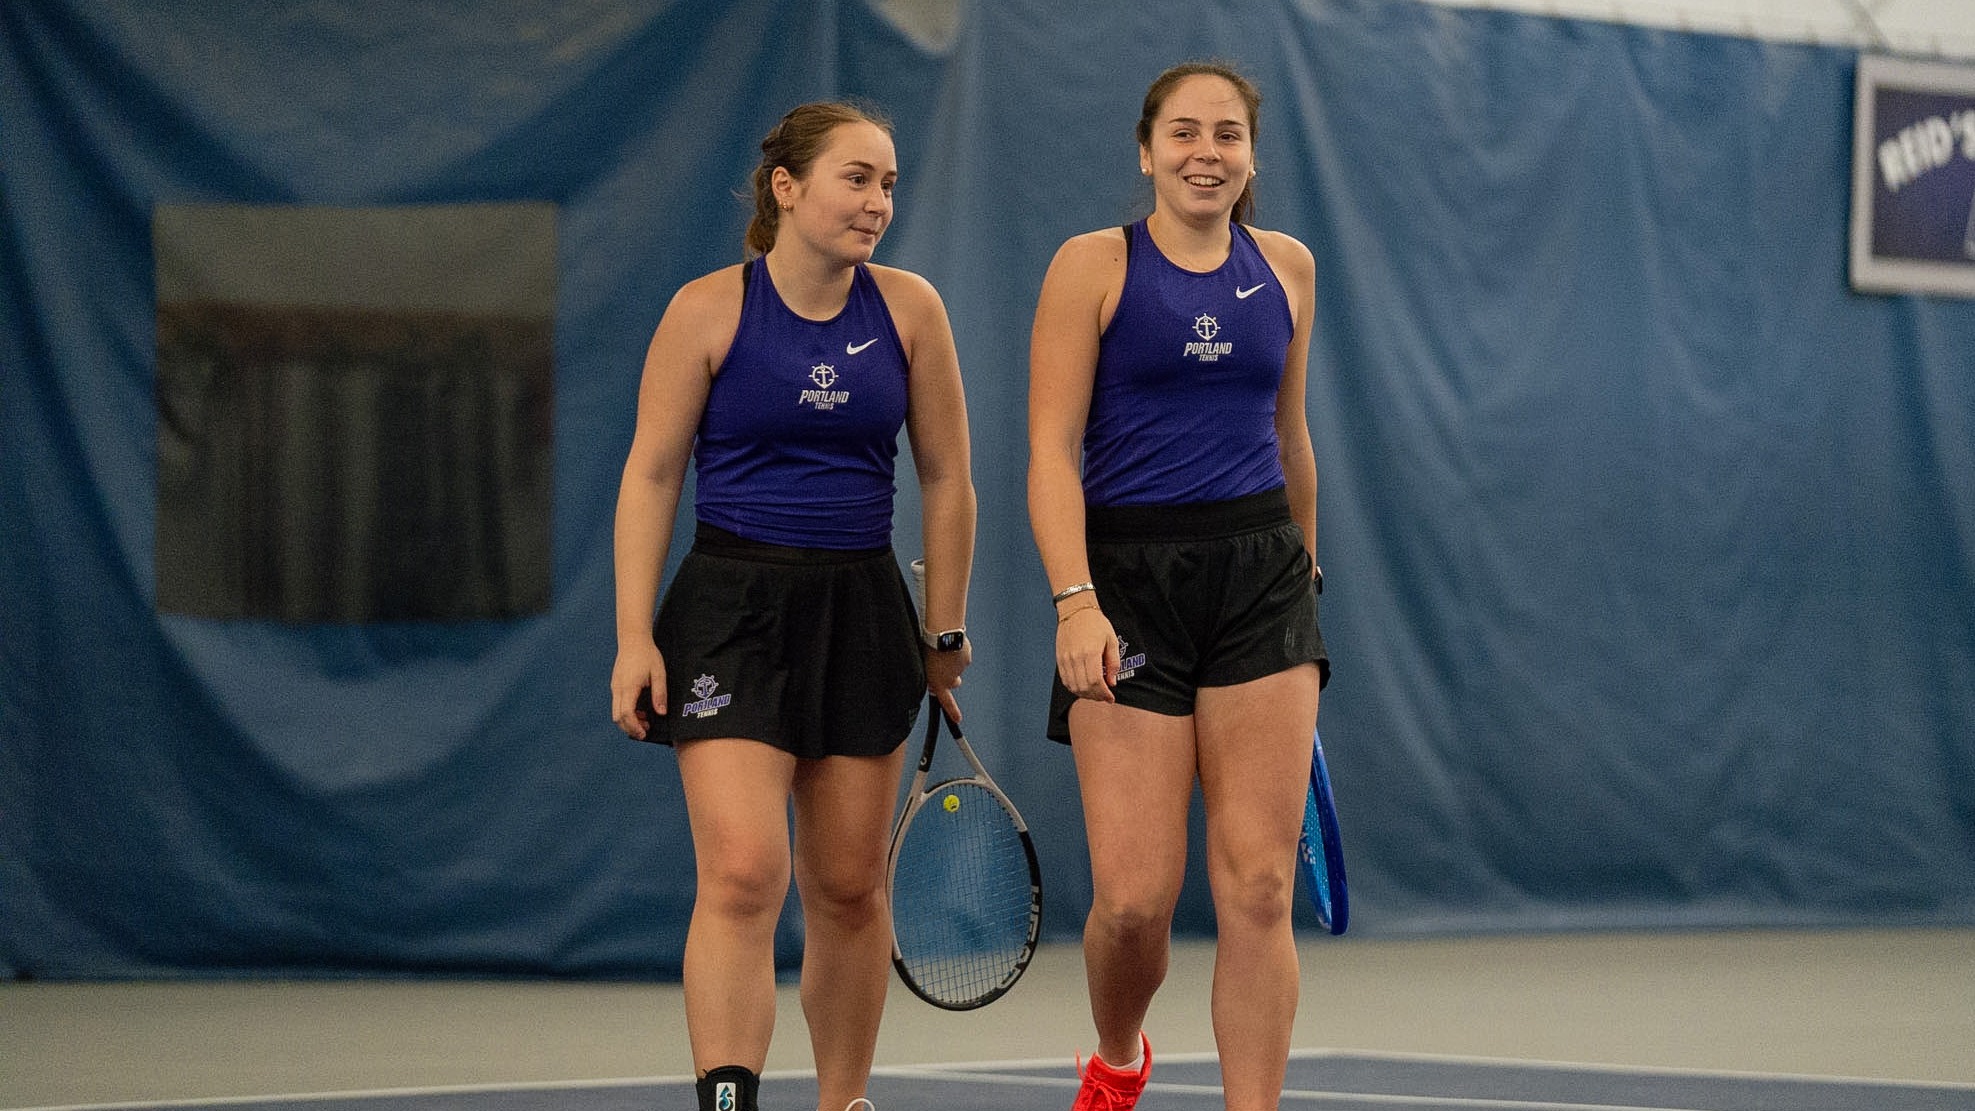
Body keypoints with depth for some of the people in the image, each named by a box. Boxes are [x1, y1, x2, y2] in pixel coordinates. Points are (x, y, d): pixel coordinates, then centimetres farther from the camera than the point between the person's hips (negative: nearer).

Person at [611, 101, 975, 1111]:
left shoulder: (908, 309, 3)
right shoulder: (709, 310, -5)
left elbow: (945, 479, 10)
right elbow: (650, 476, -1)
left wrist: (945, 630, 11)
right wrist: (634, 636, -7)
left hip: (861, 610, 3)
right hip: (732, 606, -3)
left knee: (848, 886, 8)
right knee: (742, 874, -17)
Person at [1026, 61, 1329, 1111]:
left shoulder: (1287, 266, 11)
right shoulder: (1094, 264, 0)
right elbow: (1052, 449, -6)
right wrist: (1074, 600, -18)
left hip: (1261, 579, 3)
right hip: (1129, 581, -3)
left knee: (1257, 888, -6)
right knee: (1132, 897, -6)